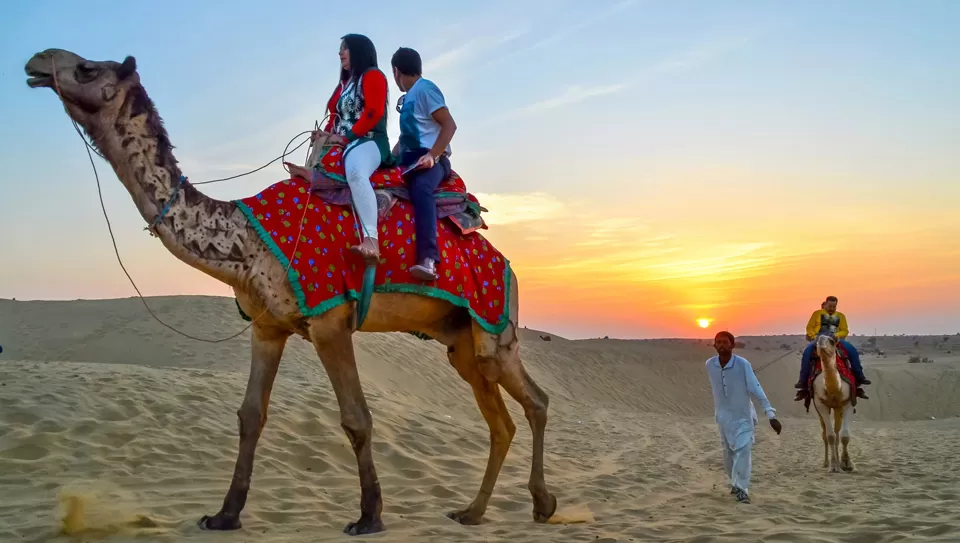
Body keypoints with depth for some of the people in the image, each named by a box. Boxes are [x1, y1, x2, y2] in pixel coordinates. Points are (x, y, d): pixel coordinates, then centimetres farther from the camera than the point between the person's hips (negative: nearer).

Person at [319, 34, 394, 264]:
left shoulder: (372, 75, 1)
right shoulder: (344, 83, 26)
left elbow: (374, 112, -13)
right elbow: (335, 116, 23)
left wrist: (346, 137, -16)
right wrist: (325, 135, 2)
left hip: (368, 141, -11)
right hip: (344, 144, 11)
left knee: (355, 172, -40)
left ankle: (371, 241, -53)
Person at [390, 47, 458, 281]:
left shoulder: (424, 88, -3)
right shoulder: (409, 97, 24)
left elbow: (450, 125, -12)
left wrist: (432, 156, -23)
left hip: (430, 160, -10)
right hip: (411, 160, 10)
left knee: (421, 188, -38)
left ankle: (428, 260, -53)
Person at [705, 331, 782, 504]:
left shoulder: (743, 364, -20)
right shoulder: (709, 365, -9)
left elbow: (756, 389, -19)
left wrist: (771, 415, -24)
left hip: (743, 416, -4)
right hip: (723, 416, 4)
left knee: (743, 451, -13)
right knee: (728, 454, 13)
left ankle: (741, 489, -8)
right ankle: (735, 482, 34)